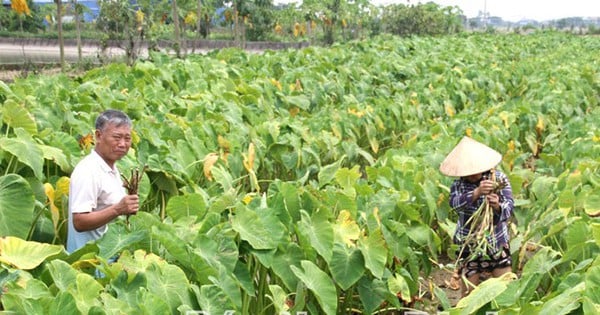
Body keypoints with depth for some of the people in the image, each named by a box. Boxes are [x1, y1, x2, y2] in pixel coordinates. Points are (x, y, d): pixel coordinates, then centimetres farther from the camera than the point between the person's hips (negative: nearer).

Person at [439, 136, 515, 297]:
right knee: (468, 293, 5)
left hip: (498, 242, 1)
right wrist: (477, 192, -46)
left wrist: (497, 207, -39)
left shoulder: (499, 178, -6)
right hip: (470, 245, 0)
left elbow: (509, 208, -16)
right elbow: (455, 202, -30)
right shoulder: (459, 184, -9)